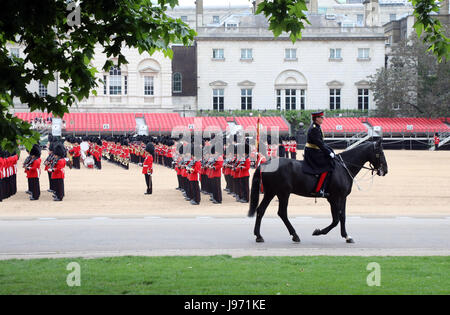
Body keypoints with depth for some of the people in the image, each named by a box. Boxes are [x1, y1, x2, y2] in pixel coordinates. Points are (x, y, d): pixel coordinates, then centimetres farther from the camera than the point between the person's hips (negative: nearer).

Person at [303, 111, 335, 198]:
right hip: (312, 152, -11)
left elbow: (321, 143, 21)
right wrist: (329, 153, -20)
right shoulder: (314, 129, -17)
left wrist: (329, 151, 14)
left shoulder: (317, 127, 16)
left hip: (315, 151, 11)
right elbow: (319, 143, -22)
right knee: (327, 166, -17)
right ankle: (318, 190, -21)